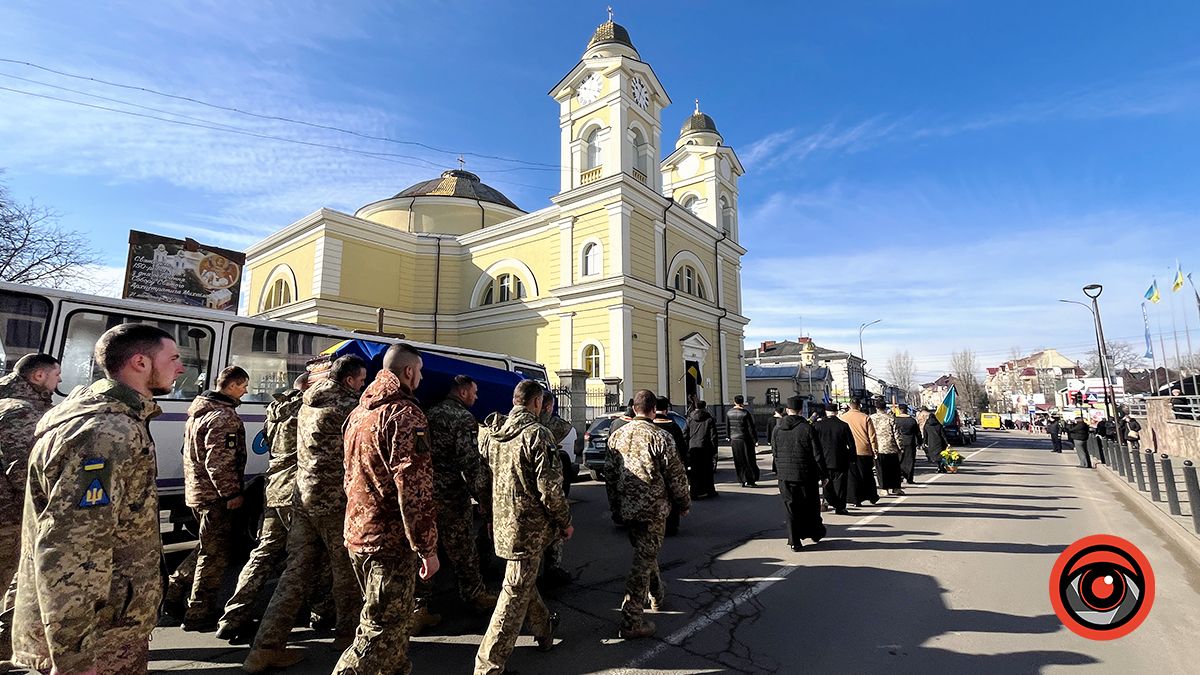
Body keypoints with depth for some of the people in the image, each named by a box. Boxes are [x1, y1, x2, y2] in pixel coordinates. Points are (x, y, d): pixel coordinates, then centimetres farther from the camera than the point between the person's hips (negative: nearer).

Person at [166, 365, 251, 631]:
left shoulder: (199, 410, 13)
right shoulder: (224, 417, -20)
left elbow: (194, 452, 20)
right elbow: (218, 462, -25)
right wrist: (232, 493, -18)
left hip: (197, 490, 10)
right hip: (215, 495, -10)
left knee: (209, 546, 24)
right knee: (215, 554, 3)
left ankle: (174, 591, 29)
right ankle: (199, 614, 13)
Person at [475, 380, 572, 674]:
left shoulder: (497, 434, 6)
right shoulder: (537, 434, -17)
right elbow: (549, 487, -19)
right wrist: (565, 522, -6)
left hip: (502, 523, 8)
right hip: (528, 526, -8)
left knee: (524, 580, 25)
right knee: (516, 594, 2)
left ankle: (544, 628, 46)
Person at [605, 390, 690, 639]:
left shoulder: (617, 435, 2)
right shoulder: (660, 437, -14)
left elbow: (609, 472, 9)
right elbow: (676, 476, -10)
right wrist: (684, 504, 4)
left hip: (626, 507, 6)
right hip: (653, 508, -6)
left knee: (645, 552, 25)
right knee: (644, 560, 1)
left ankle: (657, 595, 44)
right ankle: (631, 622, 4)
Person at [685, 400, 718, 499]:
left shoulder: (689, 419, 6)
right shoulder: (709, 419, -1)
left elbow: (685, 435, 5)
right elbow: (713, 436, -3)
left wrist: (686, 449, 9)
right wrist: (714, 450, 2)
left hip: (692, 448, 2)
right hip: (705, 448, -2)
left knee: (694, 471, 6)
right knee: (707, 470, 10)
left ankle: (694, 492, 5)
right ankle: (710, 491, 18)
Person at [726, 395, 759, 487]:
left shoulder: (729, 413, 1)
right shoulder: (745, 413, -13)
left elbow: (727, 428, 7)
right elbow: (751, 428, -11)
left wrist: (729, 438, 19)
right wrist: (755, 440, -5)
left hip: (734, 440, 4)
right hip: (745, 440, -4)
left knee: (739, 462, 10)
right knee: (749, 460, 5)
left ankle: (743, 481, 13)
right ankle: (750, 481, 6)